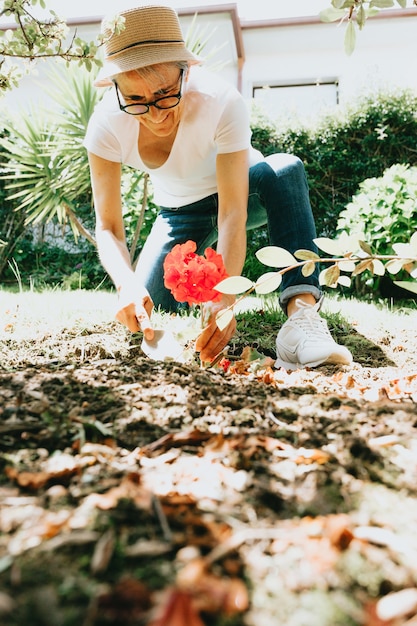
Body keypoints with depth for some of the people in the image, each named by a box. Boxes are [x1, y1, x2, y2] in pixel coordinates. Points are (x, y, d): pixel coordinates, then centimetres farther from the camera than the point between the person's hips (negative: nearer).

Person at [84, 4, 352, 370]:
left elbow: (232, 215, -38)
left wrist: (224, 301, -51)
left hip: (241, 191, -2)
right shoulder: (107, 125, -25)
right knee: (144, 313, -16)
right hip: (181, 212, 2)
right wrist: (127, 283, -45)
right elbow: (108, 228, -24)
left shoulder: (222, 102, -33)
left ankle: (302, 314, -43)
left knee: (286, 170, -36)